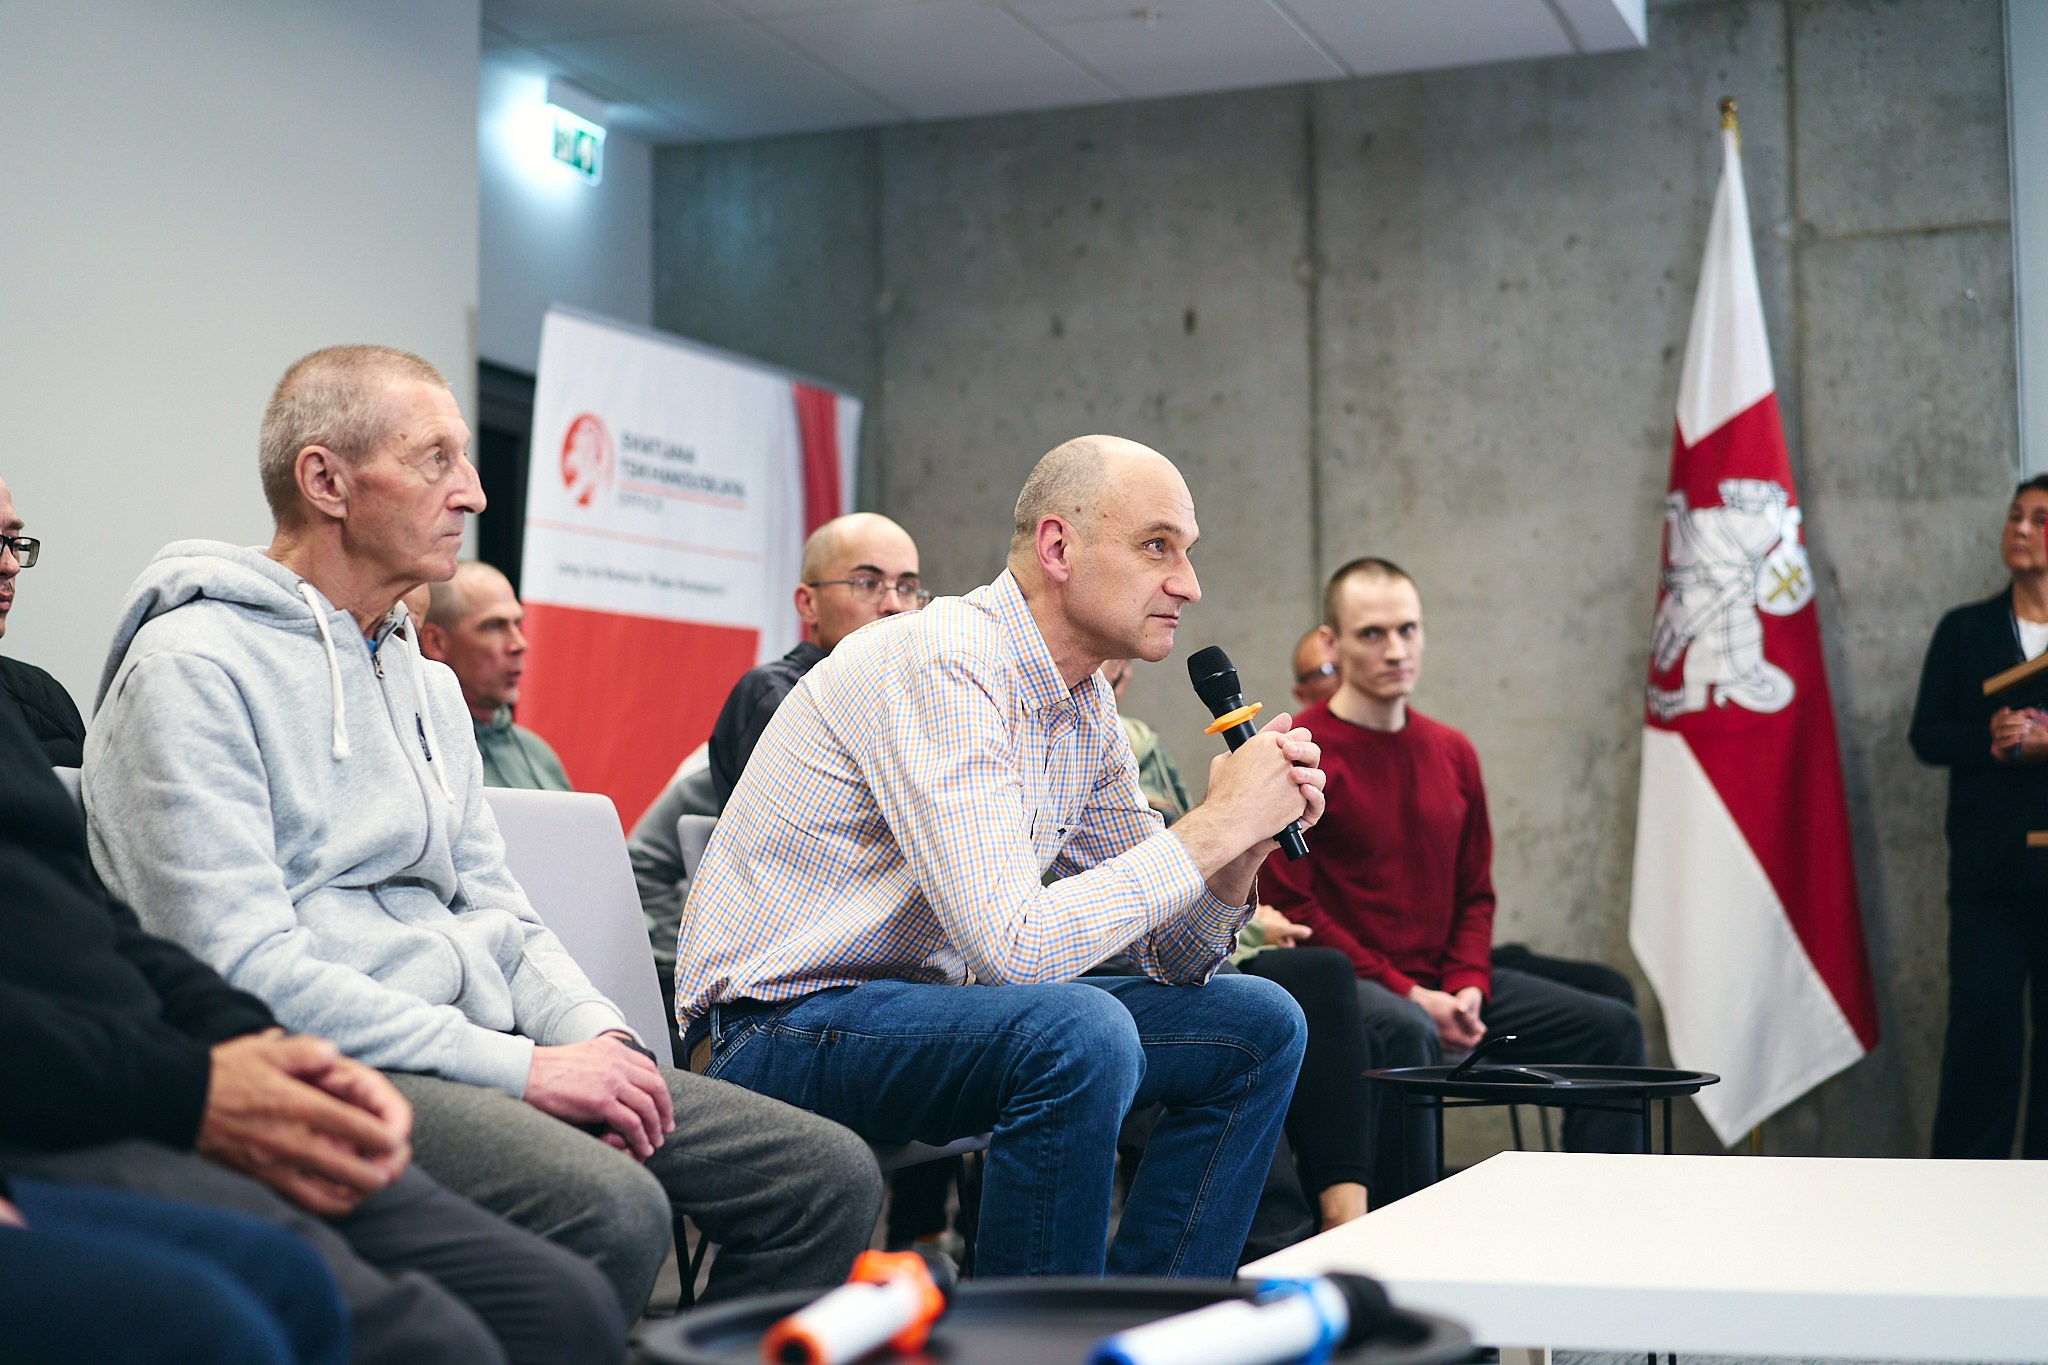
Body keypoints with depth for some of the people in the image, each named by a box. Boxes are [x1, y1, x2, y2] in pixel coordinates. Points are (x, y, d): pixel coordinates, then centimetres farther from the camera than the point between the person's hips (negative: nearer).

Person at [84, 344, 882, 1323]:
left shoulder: (428, 683, 22)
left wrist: (596, 1033, -1)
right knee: (609, 1209, -35)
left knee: (829, 1173, -6)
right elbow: (243, 970, -16)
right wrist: (522, 1068, -19)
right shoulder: (192, 665, -6)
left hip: (477, 1048, 8)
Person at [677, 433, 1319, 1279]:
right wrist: (1214, 827, -23)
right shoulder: (940, 666, -21)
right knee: (1082, 1034, -34)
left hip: (925, 1006, 9)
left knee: (1257, 1026, 4)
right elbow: (1012, 945, -30)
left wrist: (1243, 853, -11)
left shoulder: (1087, 708, 7)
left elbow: (1173, 957, 10)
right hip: (778, 1036, -9)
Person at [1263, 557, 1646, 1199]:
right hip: (1345, 981, -7)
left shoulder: (1452, 753, 13)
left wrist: (1468, 985, -2)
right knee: (1404, 1032, -39)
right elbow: (1292, 908, -13)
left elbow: (1475, 894, 18)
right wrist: (1407, 994, -16)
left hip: (1442, 982, 7)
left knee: (1612, 1025, 0)